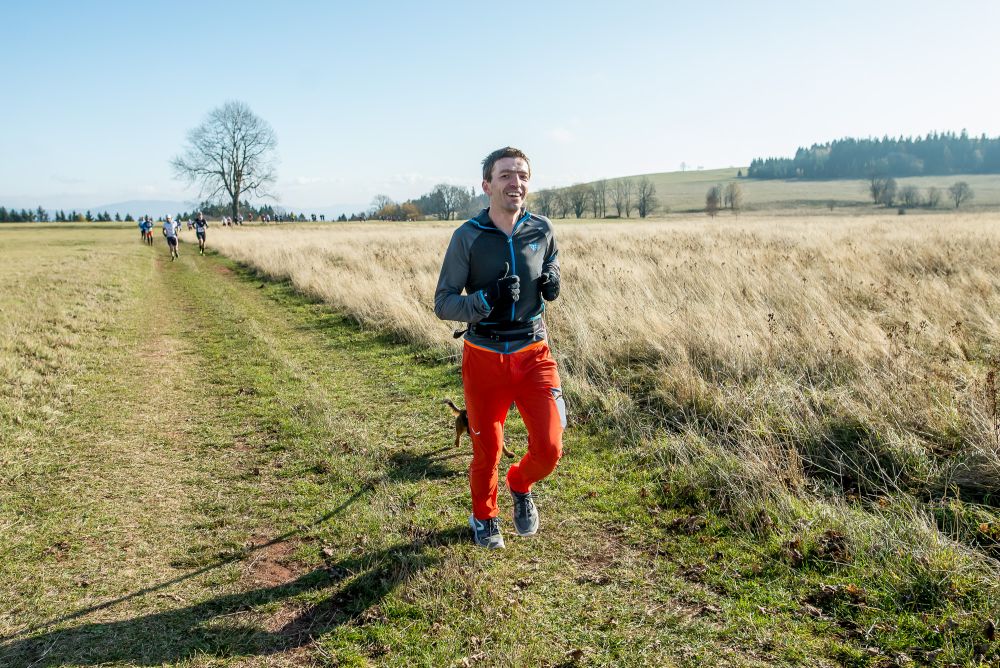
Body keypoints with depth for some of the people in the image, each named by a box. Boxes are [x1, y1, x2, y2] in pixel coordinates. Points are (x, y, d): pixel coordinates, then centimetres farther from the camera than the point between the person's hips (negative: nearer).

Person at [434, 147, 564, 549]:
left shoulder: (542, 230, -2)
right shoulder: (467, 237, -11)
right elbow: (442, 304, -9)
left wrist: (552, 283, -6)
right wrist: (488, 300, -27)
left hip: (533, 354, 2)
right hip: (484, 357, -2)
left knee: (549, 448, -6)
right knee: (487, 450, 11)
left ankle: (521, 486, 31)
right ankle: (484, 517, 40)